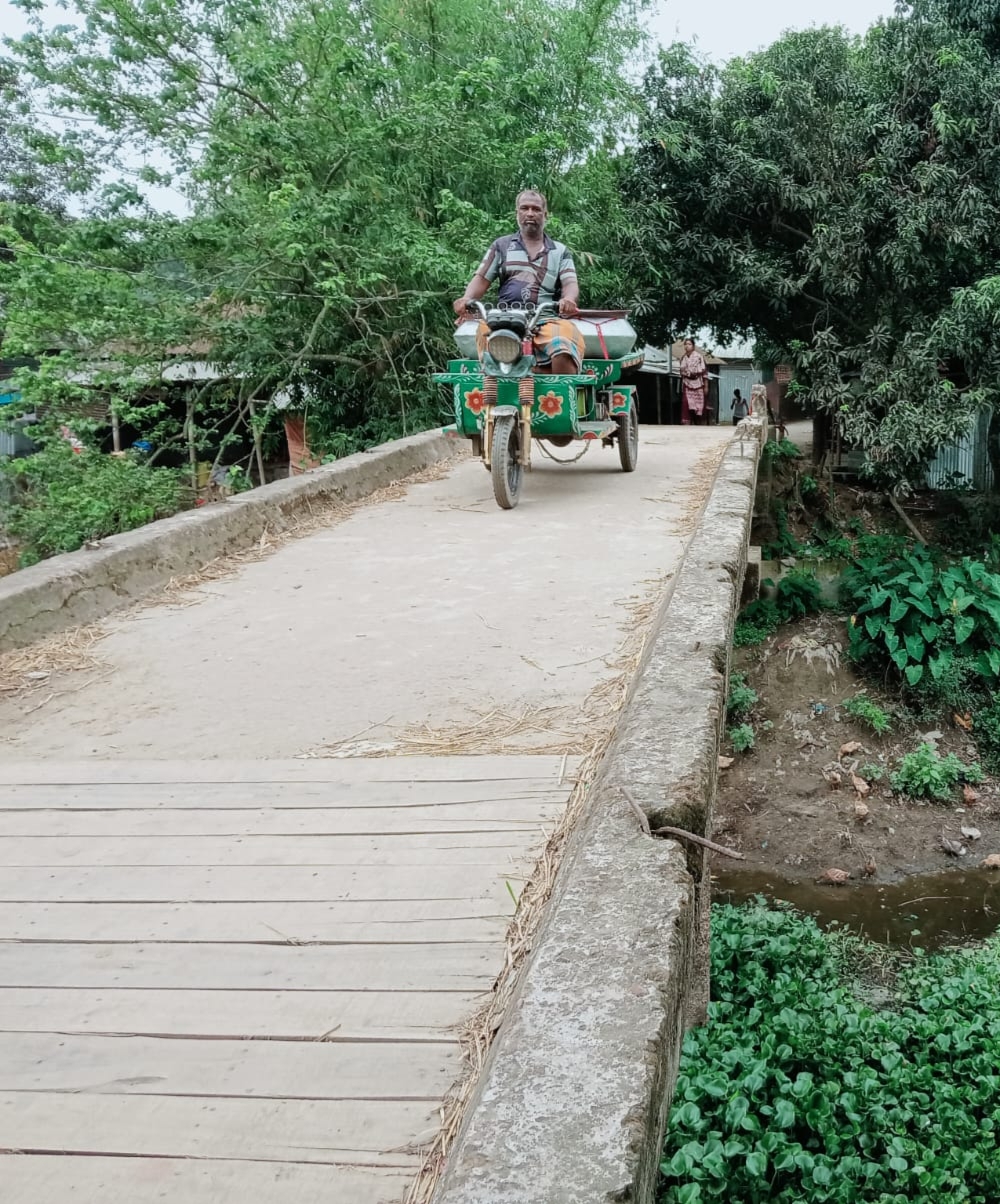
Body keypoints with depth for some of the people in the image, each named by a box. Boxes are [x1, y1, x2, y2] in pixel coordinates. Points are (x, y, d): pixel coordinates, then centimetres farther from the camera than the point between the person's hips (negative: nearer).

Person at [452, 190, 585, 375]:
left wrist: (568, 300, -18)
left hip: (547, 319, -1)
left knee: (564, 353, -35)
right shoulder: (501, 245, 25)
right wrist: (467, 299, -6)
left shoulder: (560, 251, 22)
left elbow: (570, 284, 8)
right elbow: (482, 279, 17)